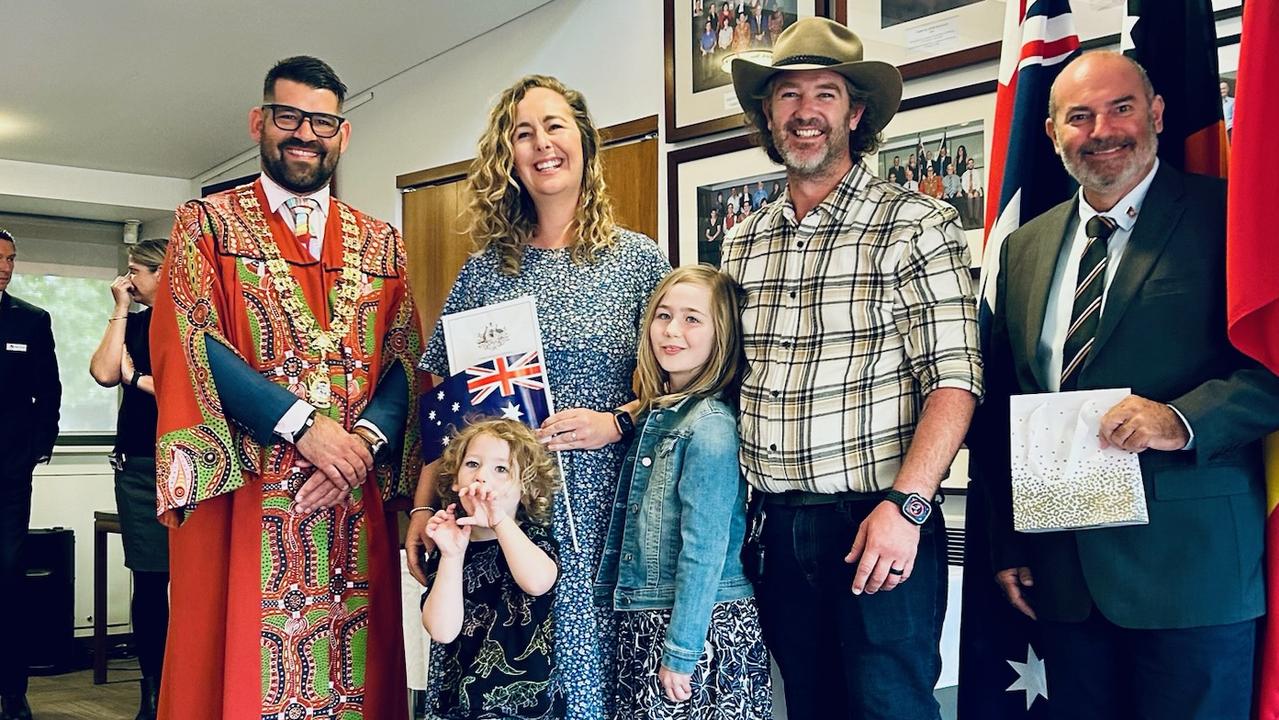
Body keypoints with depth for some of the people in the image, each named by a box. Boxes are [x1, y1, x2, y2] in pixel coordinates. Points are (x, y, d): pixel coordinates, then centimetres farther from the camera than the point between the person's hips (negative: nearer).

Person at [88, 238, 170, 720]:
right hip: (137, 464, 5)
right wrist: (120, 309, 2)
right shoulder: (133, 324, 14)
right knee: (148, 582, 7)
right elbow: (104, 373, -1)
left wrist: (136, 378, -4)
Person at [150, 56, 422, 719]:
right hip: (241, 501, -2)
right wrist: (303, 422, -17)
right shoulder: (207, 223, 7)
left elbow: (405, 361, 6)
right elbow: (191, 344, -7)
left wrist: (364, 442, -13)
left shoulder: (380, 244, 15)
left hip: (355, 507, 3)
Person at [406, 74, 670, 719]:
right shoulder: (486, 266, 8)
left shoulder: (637, 258, 3)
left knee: (588, 667, 2)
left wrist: (615, 422, -14)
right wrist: (423, 507, 2)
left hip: (597, 511, -2)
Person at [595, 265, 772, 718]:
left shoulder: (711, 426, -17)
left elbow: (704, 551, -19)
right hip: (645, 619, 8)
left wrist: (680, 652, -17)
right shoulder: (654, 414, 8)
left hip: (703, 625, -8)